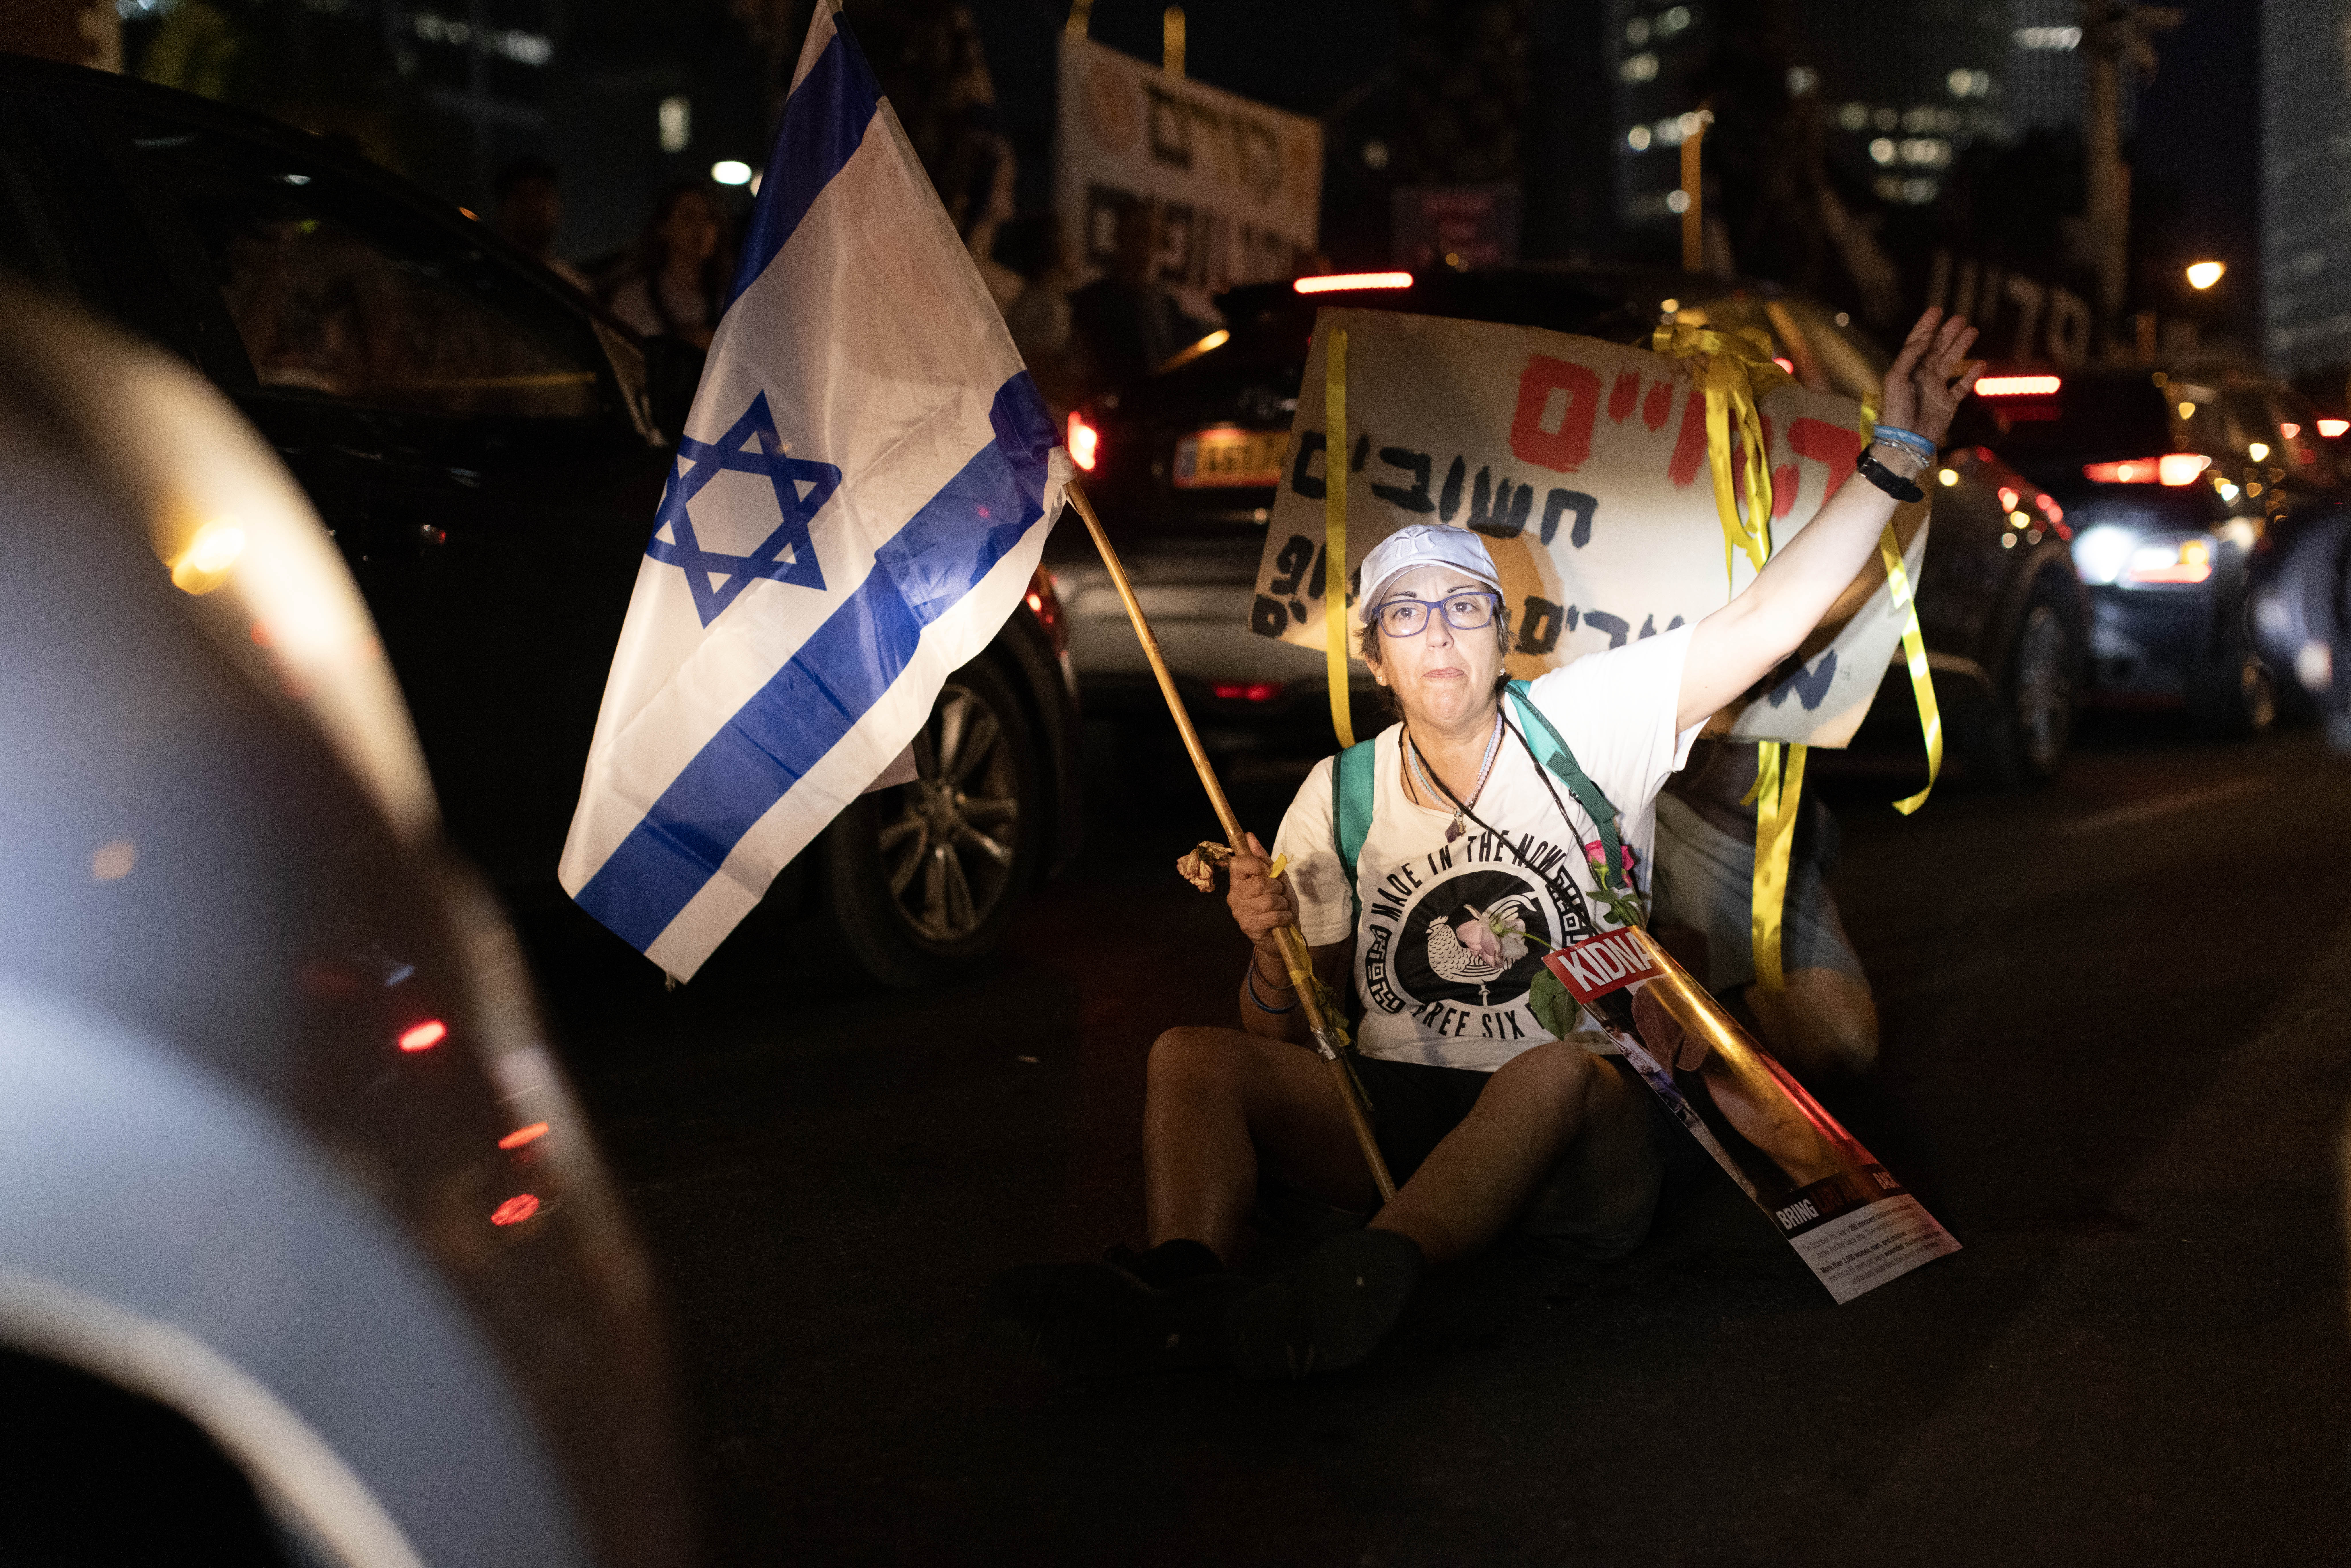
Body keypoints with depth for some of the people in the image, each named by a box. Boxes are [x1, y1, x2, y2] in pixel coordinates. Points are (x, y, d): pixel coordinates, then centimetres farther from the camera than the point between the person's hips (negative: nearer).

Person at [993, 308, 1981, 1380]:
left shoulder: (1587, 725, 2)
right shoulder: (1337, 798, 8)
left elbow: (1765, 619, -8)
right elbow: (1285, 1029, 10)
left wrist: (1895, 456, -14)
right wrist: (1273, 947, -14)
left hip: (1585, 1134, -3)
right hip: (1396, 1116, 3)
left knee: (1556, 1073, -37)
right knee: (1191, 1058, -15)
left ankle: (1368, 1277, -54)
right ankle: (1182, 1297, -40)